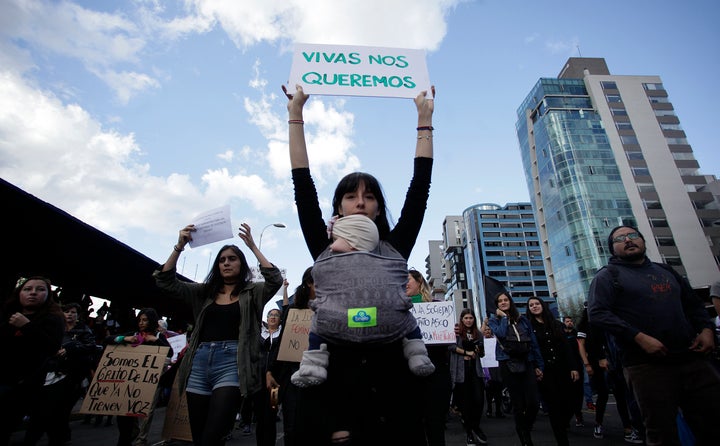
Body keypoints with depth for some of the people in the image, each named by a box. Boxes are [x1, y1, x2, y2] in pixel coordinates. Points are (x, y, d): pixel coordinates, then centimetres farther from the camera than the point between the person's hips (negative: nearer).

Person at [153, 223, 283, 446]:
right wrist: (179, 246, -2)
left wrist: (252, 246, -15)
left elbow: (275, 280, -14)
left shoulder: (253, 292, 5)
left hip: (232, 362, -4)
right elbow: (165, 281, 11)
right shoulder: (204, 292, 16)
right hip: (200, 362, 5)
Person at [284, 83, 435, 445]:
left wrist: (424, 119, 12)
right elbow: (303, 186, 4)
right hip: (338, 383, 0)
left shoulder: (395, 248, 8)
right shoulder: (325, 249, 7)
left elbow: (420, 187, 8)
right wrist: (296, 112, 7)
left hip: (392, 382, 1)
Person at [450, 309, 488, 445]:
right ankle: (469, 432, 22)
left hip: (475, 370, 4)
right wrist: (467, 352, -12)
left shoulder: (478, 333, 13)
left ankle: (475, 426, 24)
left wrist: (475, 352, -4)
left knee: (479, 399, -2)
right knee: (465, 402, 5)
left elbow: (482, 353, 17)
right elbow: (451, 346, -14)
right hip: (461, 370, -3)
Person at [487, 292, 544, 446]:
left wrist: (539, 365, 9)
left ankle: (525, 430, 23)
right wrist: (503, 317, -4)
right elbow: (501, 334, -15)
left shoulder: (523, 320, 14)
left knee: (534, 402, -6)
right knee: (518, 404, 2)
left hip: (527, 363, 2)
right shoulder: (494, 320, 7)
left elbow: (533, 343, 13)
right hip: (508, 364, -2)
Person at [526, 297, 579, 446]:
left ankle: (561, 429, 32)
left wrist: (574, 367, 3)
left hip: (562, 370, 4)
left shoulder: (556, 324, 12)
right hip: (544, 372, -3)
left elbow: (566, 347, 10)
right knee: (554, 408, -2)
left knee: (568, 405, 4)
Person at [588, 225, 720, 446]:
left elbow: (693, 304, 25)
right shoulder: (608, 276, 0)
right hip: (647, 364, -5)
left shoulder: (665, 270, 20)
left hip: (691, 358, 6)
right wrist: (640, 338, -18)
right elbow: (597, 313, -12)